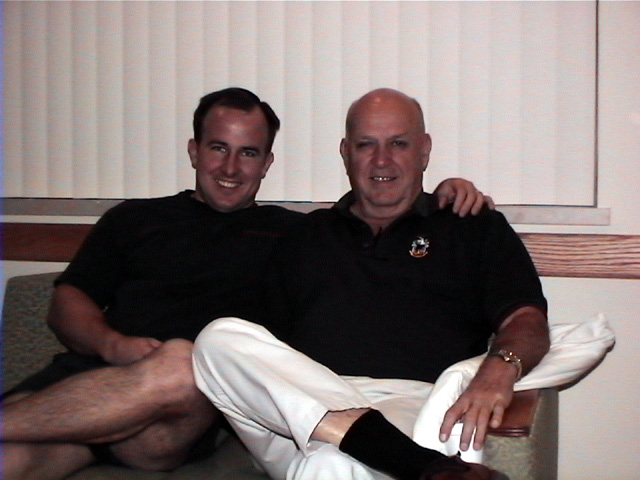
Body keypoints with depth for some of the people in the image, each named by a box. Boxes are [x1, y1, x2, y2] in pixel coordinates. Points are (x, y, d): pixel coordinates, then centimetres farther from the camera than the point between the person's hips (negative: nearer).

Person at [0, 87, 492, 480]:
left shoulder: (290, 232, 24)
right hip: (96, 369, 0)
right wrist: (113, 344, -3)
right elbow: (67, 302, 17)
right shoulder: (135, 218, 25)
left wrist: (445, 194, 7)